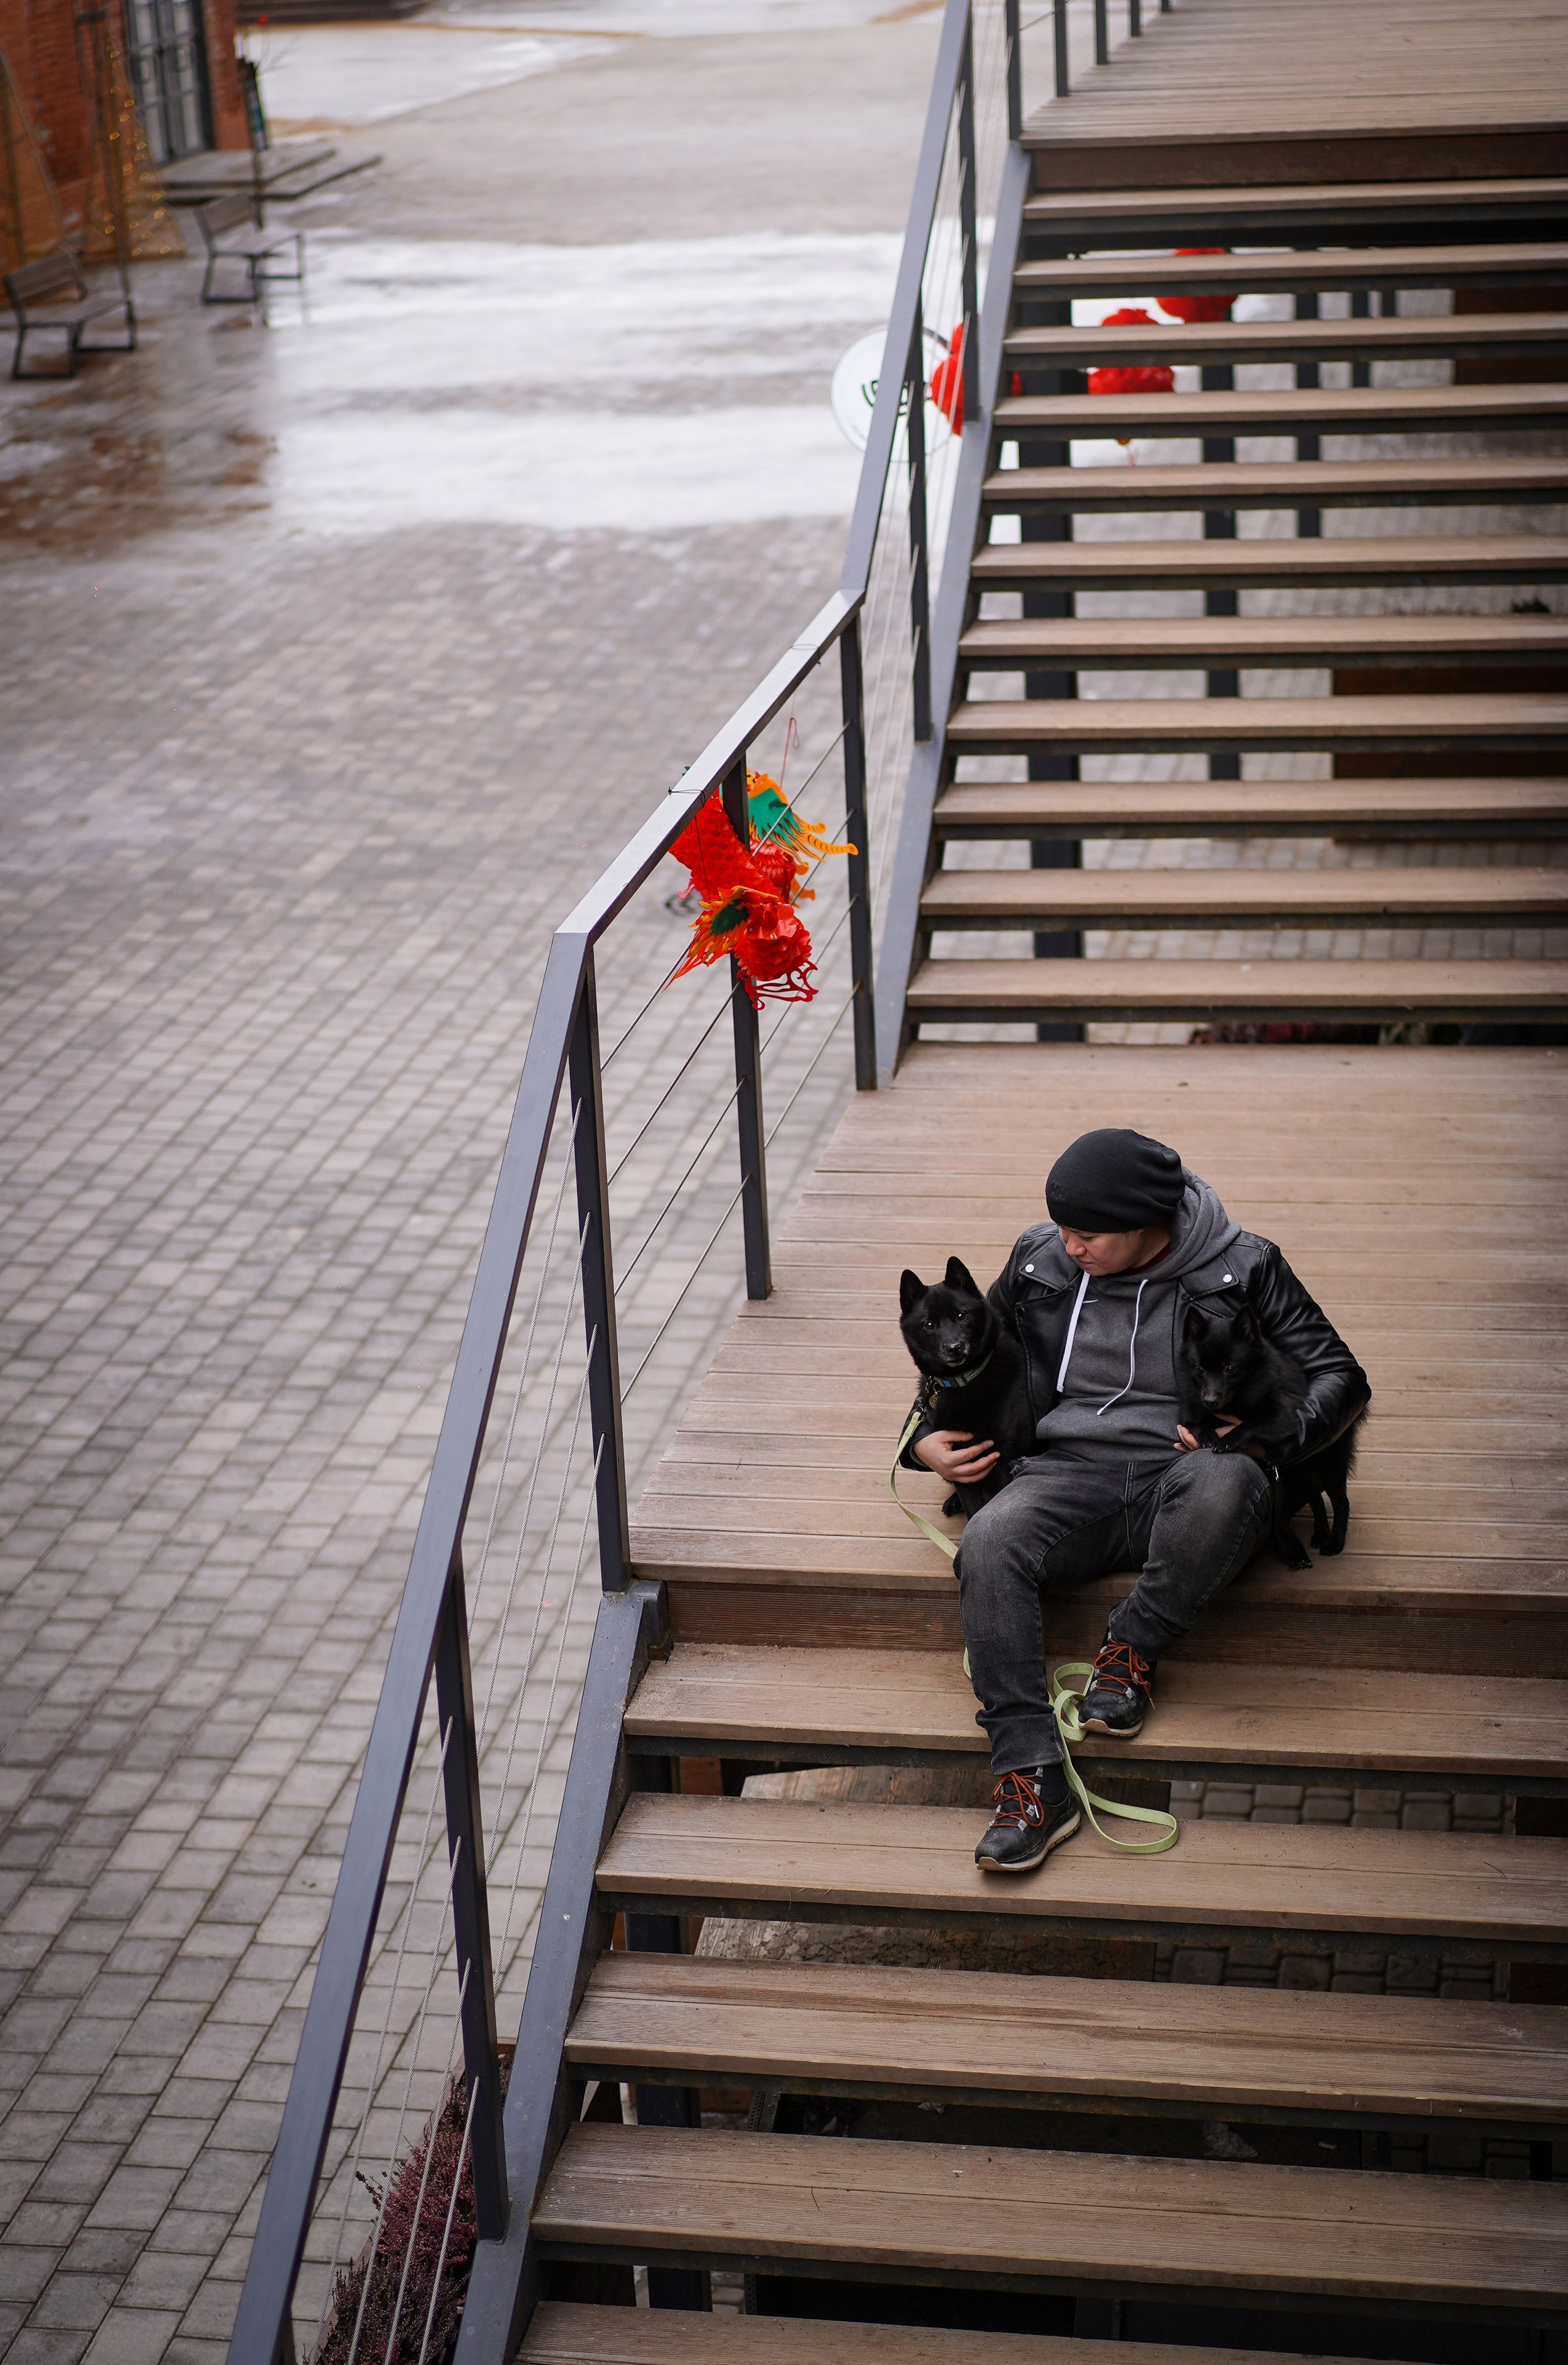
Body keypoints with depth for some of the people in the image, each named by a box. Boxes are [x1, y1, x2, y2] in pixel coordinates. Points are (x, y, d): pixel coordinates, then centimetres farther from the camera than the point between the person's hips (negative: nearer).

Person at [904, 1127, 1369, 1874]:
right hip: (1071, 1471, 2)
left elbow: (1340, 1376, 5)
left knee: (1228, 1484, -41)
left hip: (1183, 1475, -2)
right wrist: (928, 1437, 9)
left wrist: (1270, 1434, -15)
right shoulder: (1040, 1264, 11)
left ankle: (1133, 1647, -17)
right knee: (988, 1545, -33)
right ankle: (1031, 1776, -36)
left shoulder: (1241, 1267, 3)